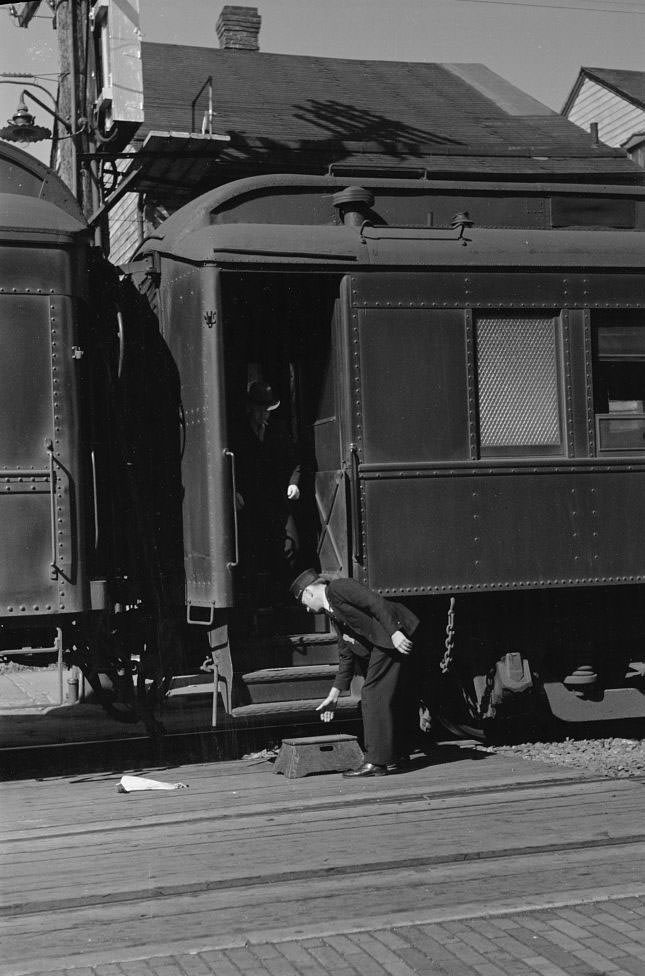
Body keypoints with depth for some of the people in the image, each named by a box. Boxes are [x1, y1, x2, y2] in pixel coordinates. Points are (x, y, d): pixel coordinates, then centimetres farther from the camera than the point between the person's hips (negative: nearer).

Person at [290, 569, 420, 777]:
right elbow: (346, 654, 23)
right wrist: (334, 695, 22)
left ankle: (376, 762, -8)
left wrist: (395, 633, -26)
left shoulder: (338, 588, -6)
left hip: (393, 636, -10)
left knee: (374, 696, -10)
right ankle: (390, 758, 21)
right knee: (382, 699, 14)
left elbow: (377, 603, -17)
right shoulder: (333, 613, 22)